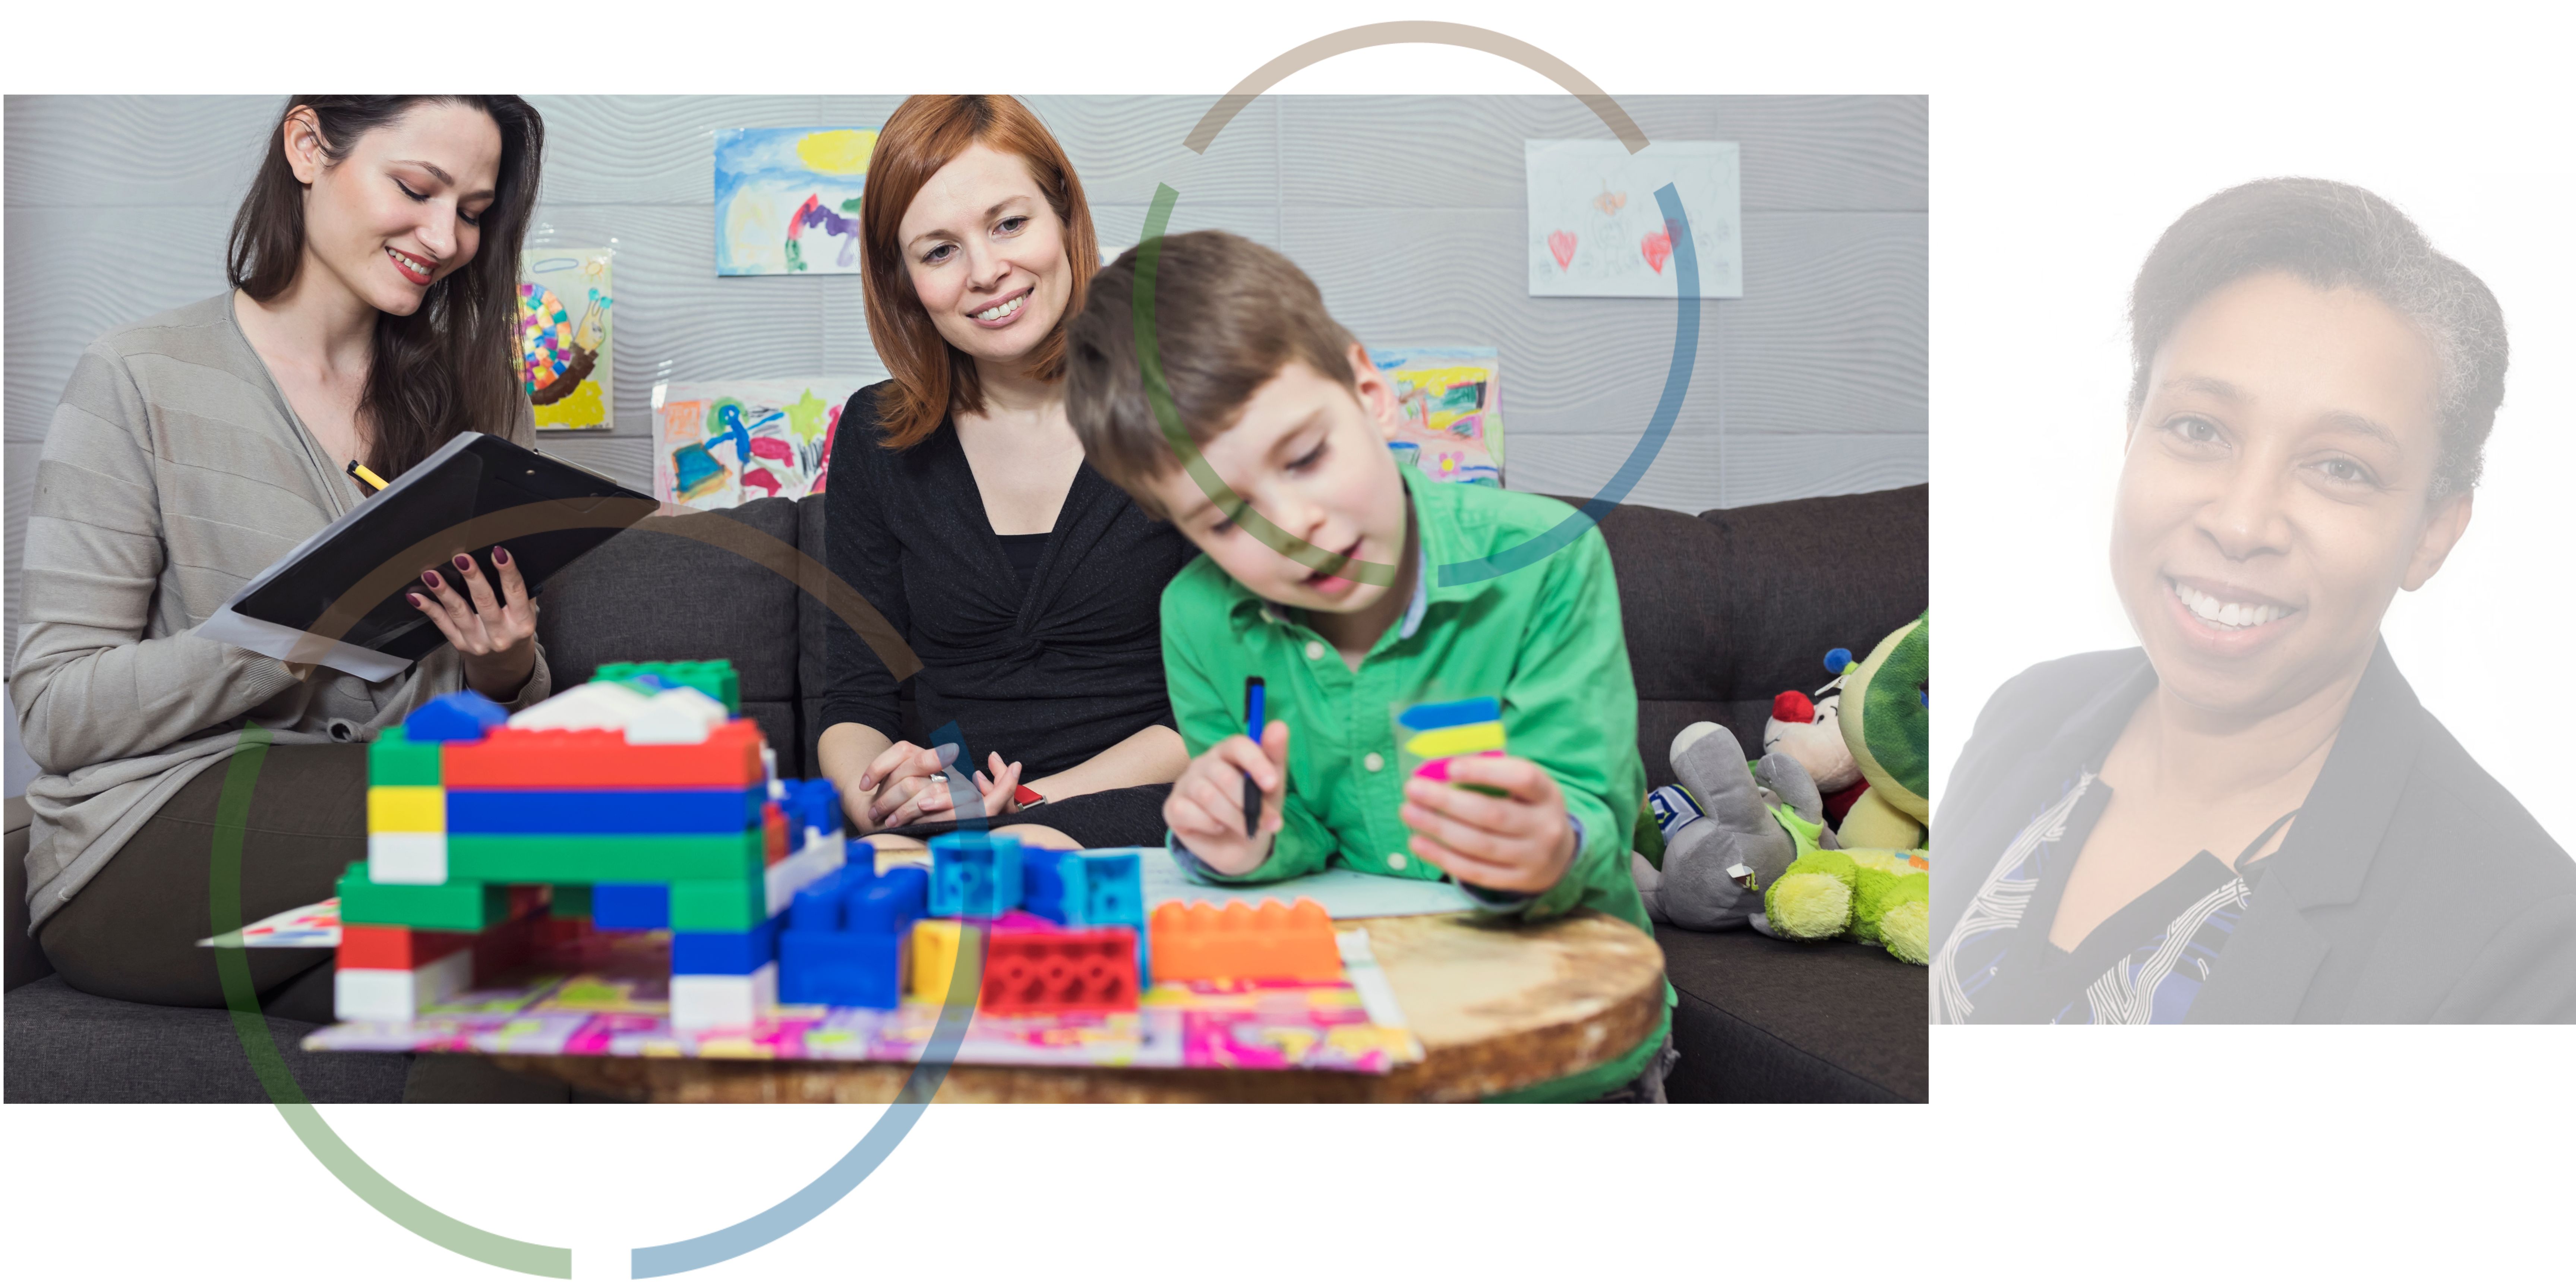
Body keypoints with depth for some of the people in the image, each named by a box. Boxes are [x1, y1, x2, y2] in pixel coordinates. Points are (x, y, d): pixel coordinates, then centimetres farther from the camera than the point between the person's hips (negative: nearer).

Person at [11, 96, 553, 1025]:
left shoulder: (474, 396, 11)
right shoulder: (140, 381, -2)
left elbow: (501, 721, 12)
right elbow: (56, 713, -7)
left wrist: (509, 673, -12)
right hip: (139, 857, -3)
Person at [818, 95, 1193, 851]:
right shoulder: (875, 437, 9)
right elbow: (857, 697, 10)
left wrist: (1031, 803, -16)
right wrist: (873, 793, -15)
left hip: (1140, 808, -2)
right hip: (945, 815, 3)